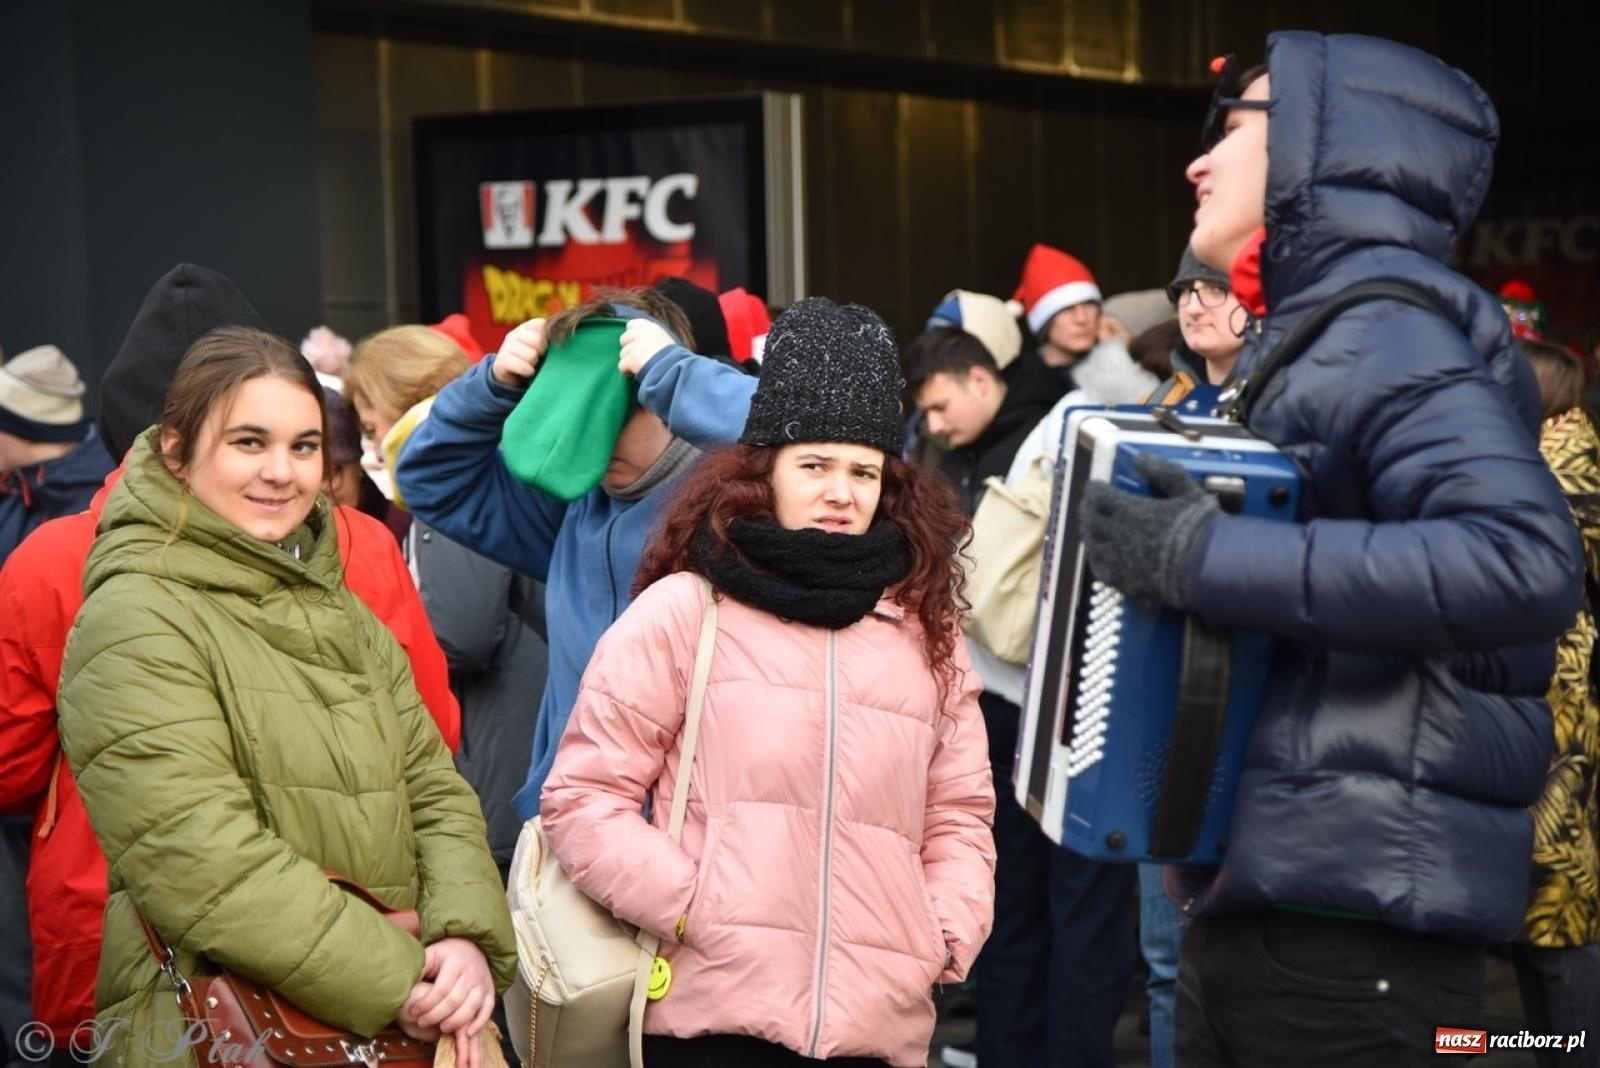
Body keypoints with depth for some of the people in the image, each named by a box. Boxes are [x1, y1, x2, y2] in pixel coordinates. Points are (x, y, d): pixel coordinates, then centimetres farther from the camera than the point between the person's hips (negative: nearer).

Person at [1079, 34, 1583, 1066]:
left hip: (1354, 914, -9)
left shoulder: (1382, 327, -12)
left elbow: (1529, 560, -28)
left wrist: (1212, 559, -26)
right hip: (1259, 893, 9)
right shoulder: (1313, 331, 17)